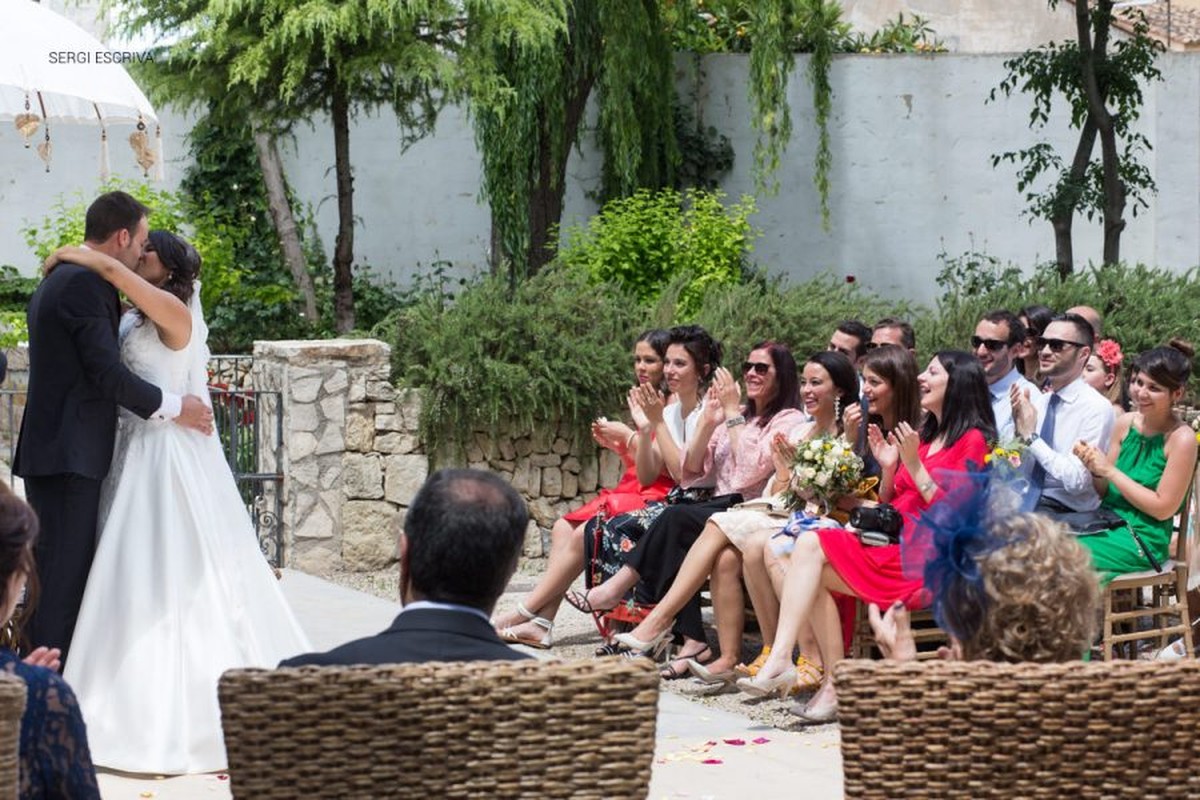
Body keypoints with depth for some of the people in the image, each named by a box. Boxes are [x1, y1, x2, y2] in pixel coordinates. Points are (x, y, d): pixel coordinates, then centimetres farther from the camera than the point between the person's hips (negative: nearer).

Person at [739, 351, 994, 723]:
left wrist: (914, 465, -14)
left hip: (924, 559, -8)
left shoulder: (971, 440, -1)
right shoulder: (926, 436, 24)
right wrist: (889, 468, 6)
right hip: (891, 544, 8)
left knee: (811, 549, -22)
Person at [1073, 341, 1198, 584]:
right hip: (1108, 523, 6)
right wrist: (1095, 471, -9)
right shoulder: (1126, 423, 6)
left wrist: (1109, 471, -14)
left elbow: (1163, 508, -13)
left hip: (1143, 540, -6)